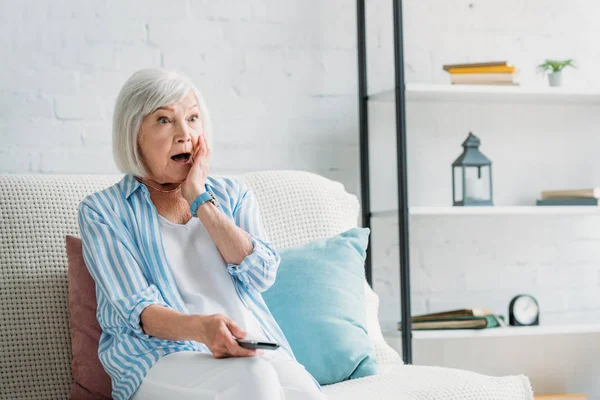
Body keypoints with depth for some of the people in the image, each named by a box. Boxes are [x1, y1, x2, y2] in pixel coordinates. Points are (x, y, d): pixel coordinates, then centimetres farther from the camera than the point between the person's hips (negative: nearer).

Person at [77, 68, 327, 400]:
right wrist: (200, 328, -28)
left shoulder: (233, 195, 20)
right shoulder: (102, 211, 8)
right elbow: (137, 308, -6)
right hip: (162, 357, -3)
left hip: (254, 350, 4)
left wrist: (200, 200, -1)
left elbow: (261, 274, 3)